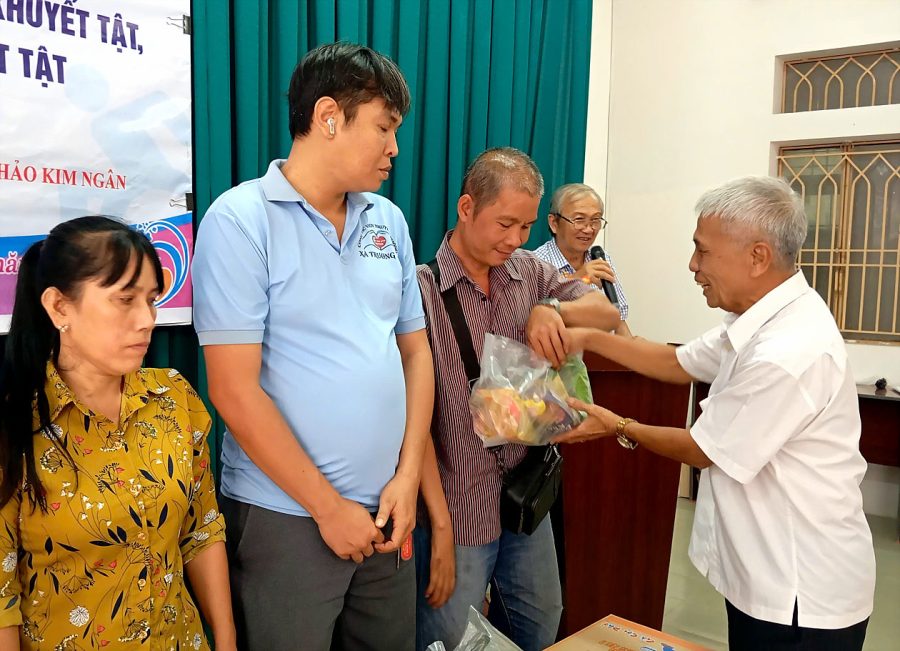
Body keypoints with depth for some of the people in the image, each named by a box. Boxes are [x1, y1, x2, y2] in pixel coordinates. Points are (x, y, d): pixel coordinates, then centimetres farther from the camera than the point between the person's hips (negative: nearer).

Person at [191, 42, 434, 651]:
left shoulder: (389, 221, 6)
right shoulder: (240, 219, -11)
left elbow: (416, 349, 10)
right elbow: (235, 391, -15)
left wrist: (408, 475, 0)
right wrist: (329, 506, -11)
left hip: (385, 510, 6)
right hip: (286, 516, -5)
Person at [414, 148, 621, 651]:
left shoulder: (531, 273, 1)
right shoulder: (423, 289, -17)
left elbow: (608, 313, 5)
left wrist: (552, 308, -16)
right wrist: (441, 527, -17)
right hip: (458, 508, -6)